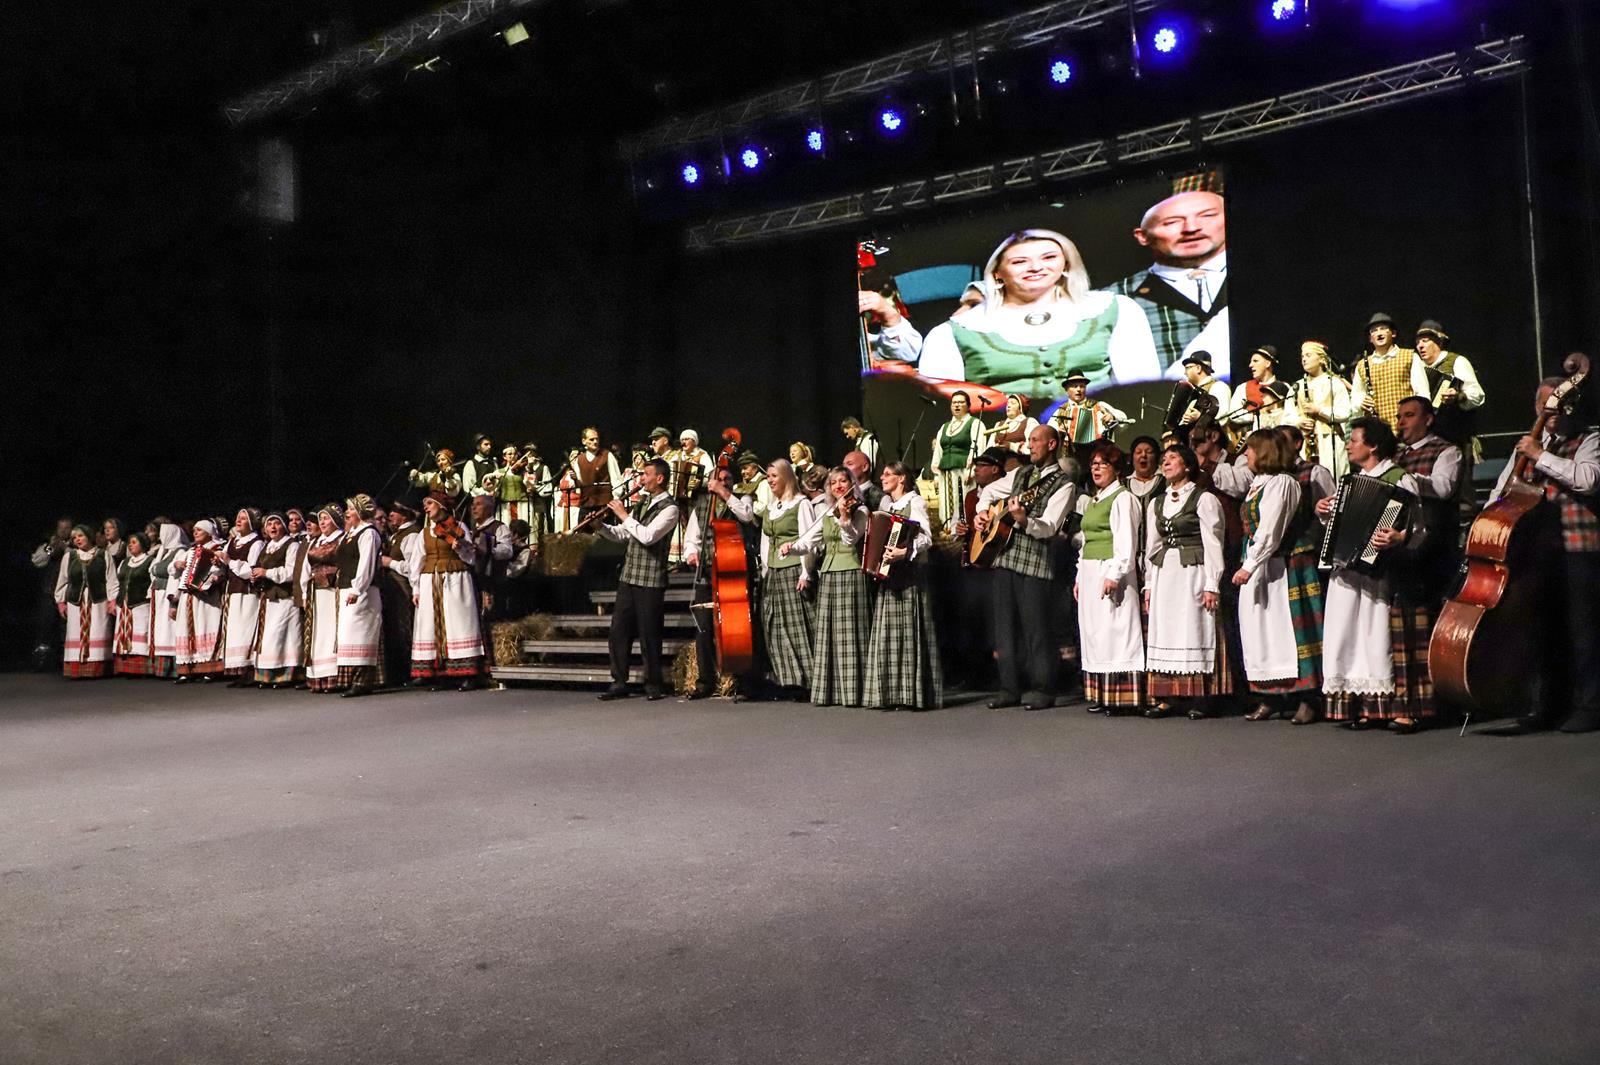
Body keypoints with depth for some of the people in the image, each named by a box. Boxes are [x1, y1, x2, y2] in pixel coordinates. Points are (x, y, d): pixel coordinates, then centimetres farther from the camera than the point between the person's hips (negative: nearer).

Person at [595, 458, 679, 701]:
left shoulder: (669, 508, -9)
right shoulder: (642, 505, 16)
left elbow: (648, 536, -21)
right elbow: (621, 534, 20)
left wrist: (624, 515, -13)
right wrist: (600, 526, 3)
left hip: (650, 580, -7)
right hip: (628, 577, 7)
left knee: (648, 633, -1)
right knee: (618, 629, 6)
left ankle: (653, 685, 11)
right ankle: (619, 683, 12)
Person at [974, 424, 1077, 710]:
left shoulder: (1064, 485, -4)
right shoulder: (1020, 473, 16)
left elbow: (1048, 527, -15)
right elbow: (989, 491, 32)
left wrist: (1023, 519, -33)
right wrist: (982, 513, 13)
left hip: (1035, 562, -6)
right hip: (1004, 555, 7)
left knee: (1036, 628, -4)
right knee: (1005, 626, 8)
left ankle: (1041, 690, 6)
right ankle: (1010, 689, 15)